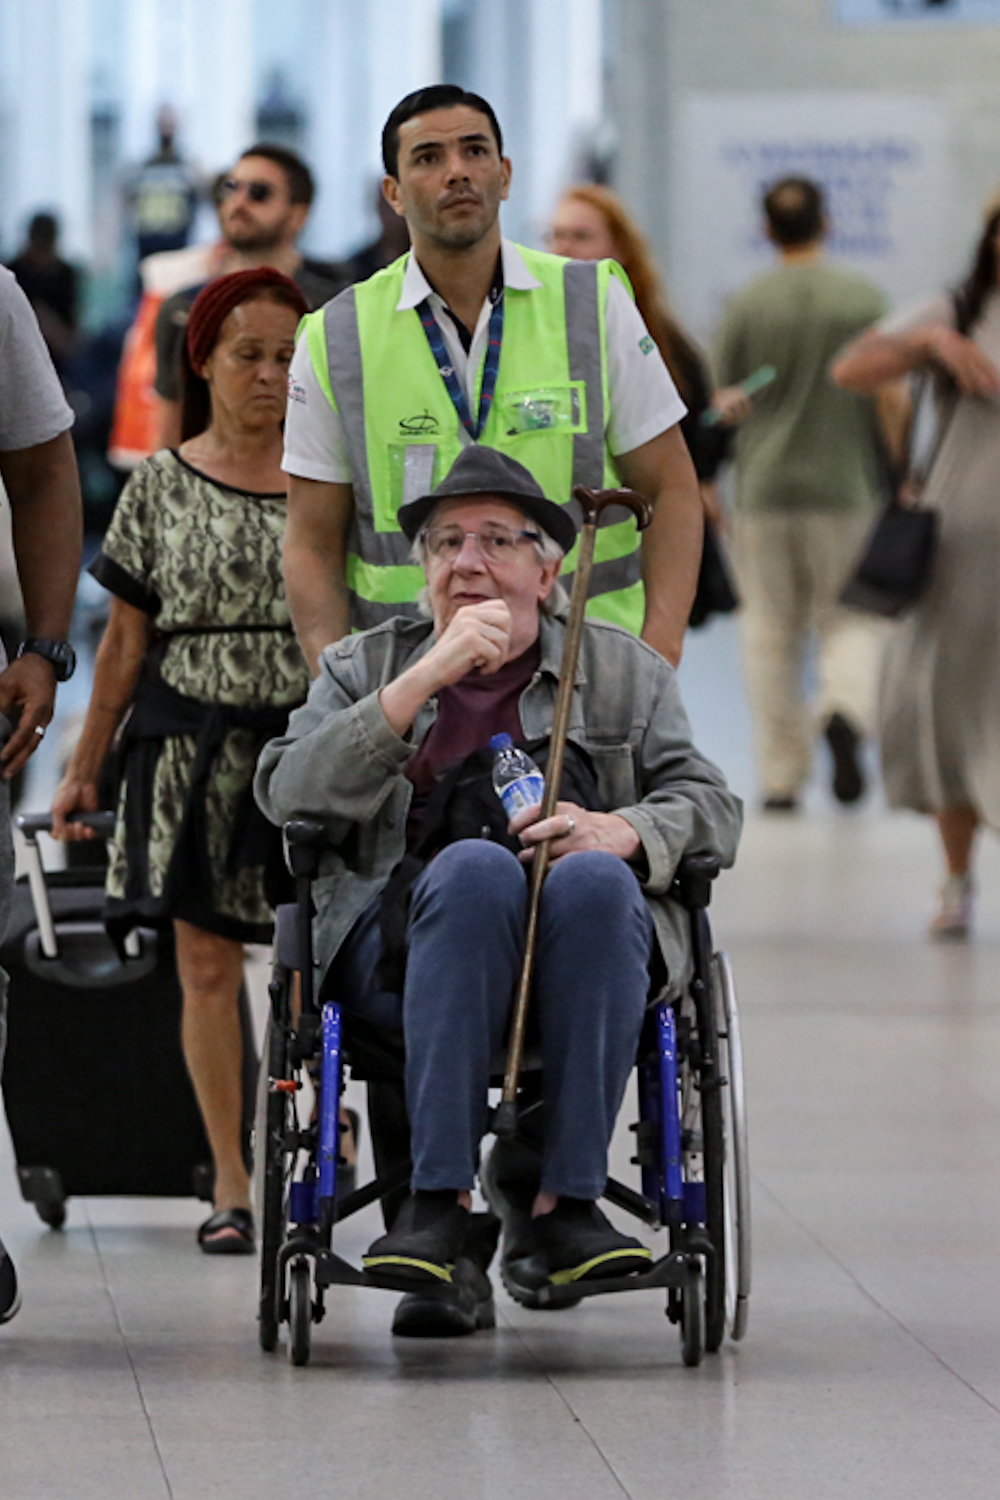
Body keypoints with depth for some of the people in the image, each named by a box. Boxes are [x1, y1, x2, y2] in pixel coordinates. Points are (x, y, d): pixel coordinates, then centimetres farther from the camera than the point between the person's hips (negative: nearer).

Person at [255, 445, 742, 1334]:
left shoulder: (626, 671, 21)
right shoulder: (363, 668, 20)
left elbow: (711, 807, 11)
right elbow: (293, 799, 1)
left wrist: (622, 831, -12)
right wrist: (426, 677, -8)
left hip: (587, 941, 1)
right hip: (403, 947, -1)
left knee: (593, 879, -34)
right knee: (475, 866, -35)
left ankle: (569, 1201, -33)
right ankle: (438, 1197, -38)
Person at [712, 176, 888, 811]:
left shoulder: (748, 306, -2)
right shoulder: (865, 300, -3)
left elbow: (726, 403, 0)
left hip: (765, 489, 0)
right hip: (847, 487, 0)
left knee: (772, 634, 8)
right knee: (850, 618, 9)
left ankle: (782, 776, 7)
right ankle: (848, 711, -22)